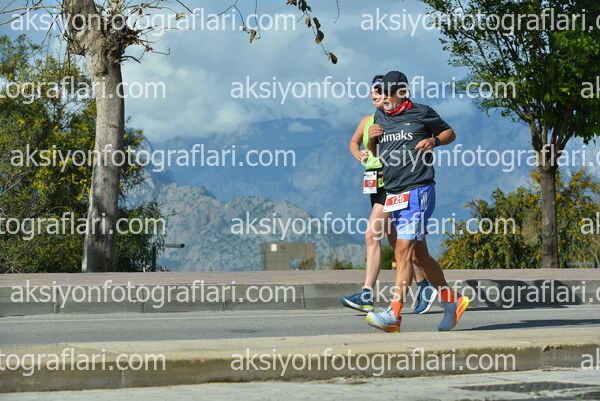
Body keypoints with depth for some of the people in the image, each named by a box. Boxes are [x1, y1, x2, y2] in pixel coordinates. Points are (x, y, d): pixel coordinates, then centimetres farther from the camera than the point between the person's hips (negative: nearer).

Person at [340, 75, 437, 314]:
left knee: (372, 235, -15)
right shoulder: (368, 121, 13)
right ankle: (423, 286, 23)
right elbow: (354, 142, 30)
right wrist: (359, 154, 10)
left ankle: (367, 296, -15)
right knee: (394, 239, 11)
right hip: (375, 186, 8)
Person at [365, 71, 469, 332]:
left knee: (403, 251, -15)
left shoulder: (422, 114, -1)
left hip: (417, 191, -7)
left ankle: (393, 315, -19)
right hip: (393, 194, 7)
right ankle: (452, 302, 24)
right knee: (419, 255, 11)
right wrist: (372, 139, 4)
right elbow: (375, 153, 25)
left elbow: (450, 133, 11)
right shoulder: (380, 117, 15)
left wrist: (434, 140, -9)